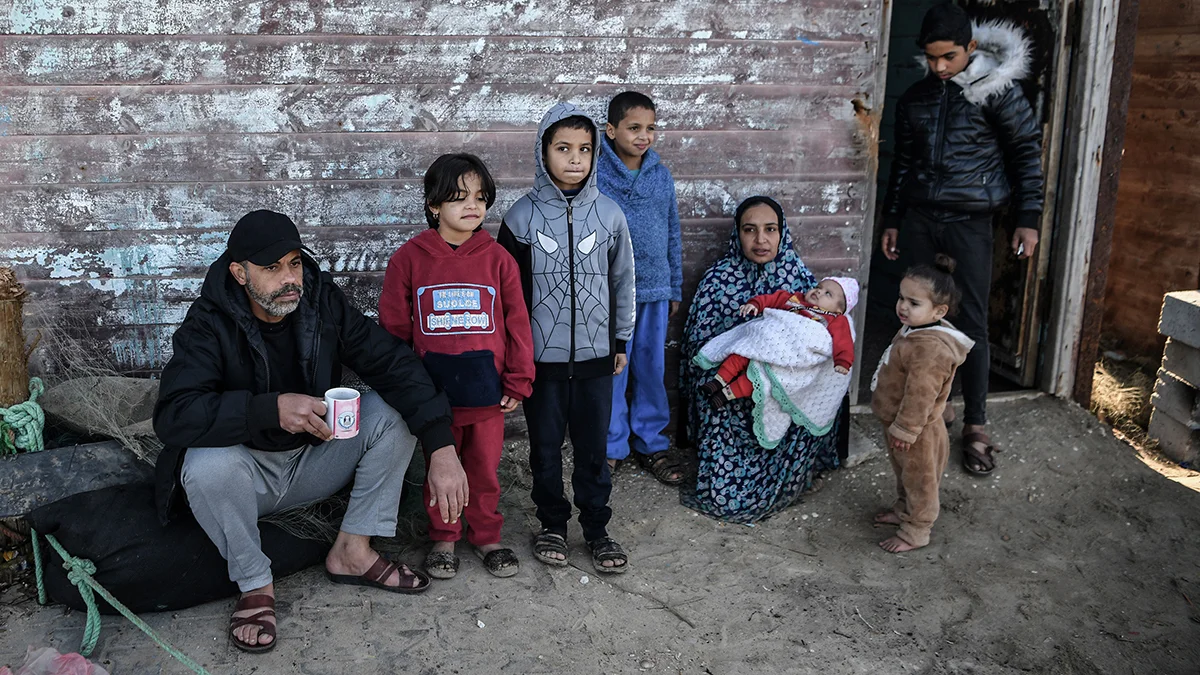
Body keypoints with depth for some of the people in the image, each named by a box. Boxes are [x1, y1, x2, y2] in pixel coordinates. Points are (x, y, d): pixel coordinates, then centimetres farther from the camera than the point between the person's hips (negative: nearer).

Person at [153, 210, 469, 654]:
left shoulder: (322, 301, -9)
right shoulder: (209, 325, -19)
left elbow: (393, 362, -16)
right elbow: (173, 416, -32)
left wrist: (442, 449, -29)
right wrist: (273, 408, -45)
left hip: (313, 460, 4)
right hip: (248, 474, -3)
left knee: (394, 409, -16)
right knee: (207, 466, -36)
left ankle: (352, 551, -6)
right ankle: (255, 586, -12)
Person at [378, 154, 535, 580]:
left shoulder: (497, 258, 0)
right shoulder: (410, 258, -2)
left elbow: (517, 322, 3)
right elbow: (393, 326, 2)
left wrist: (518, 382, 1)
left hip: (486, 390, 1)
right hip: (432, 392, 0)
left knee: (485, 469, 12)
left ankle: (486, 537, 30)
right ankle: (443, 539, 30)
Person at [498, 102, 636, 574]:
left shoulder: (608, 214, 0)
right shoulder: (522, 216, -4)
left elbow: (623, 281, 9)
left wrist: (621, 341, 11)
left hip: (595, 355, 1)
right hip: (541, 355, -1)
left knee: (594, 447, 8)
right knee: (545, 445, 11)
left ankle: (597, 528, 23)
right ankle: (552, 524, 28)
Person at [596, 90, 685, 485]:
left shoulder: (661, 175, 5)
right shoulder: (593, 175, -8)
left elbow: (672, 233, 12)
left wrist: (675, 287, 14)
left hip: (654, 290, 4)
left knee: (652, 370, 11)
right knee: (610, 371, 5)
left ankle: (651, 445, 25)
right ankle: (612, 447, 20)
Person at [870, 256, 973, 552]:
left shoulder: (930, 349, -34)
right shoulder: (914, 330, 2)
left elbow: (920, 395, -31)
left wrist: (905, 429, -24)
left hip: (916, 431, -10)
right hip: (899, 424, 10)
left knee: (919, 480, 9)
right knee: (904, 472, 28)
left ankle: (916, 531, 24)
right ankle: (903, 510, 48)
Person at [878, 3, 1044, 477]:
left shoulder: (996, 89, -5)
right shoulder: (915, 98, 9)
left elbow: (1027, 151, -1)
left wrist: (1028, 218, -5)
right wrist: (892, 220, 17)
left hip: (969, 221, -4)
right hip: (918, 219, 4)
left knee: (972, 324, -3)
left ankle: (975, 426, 6)